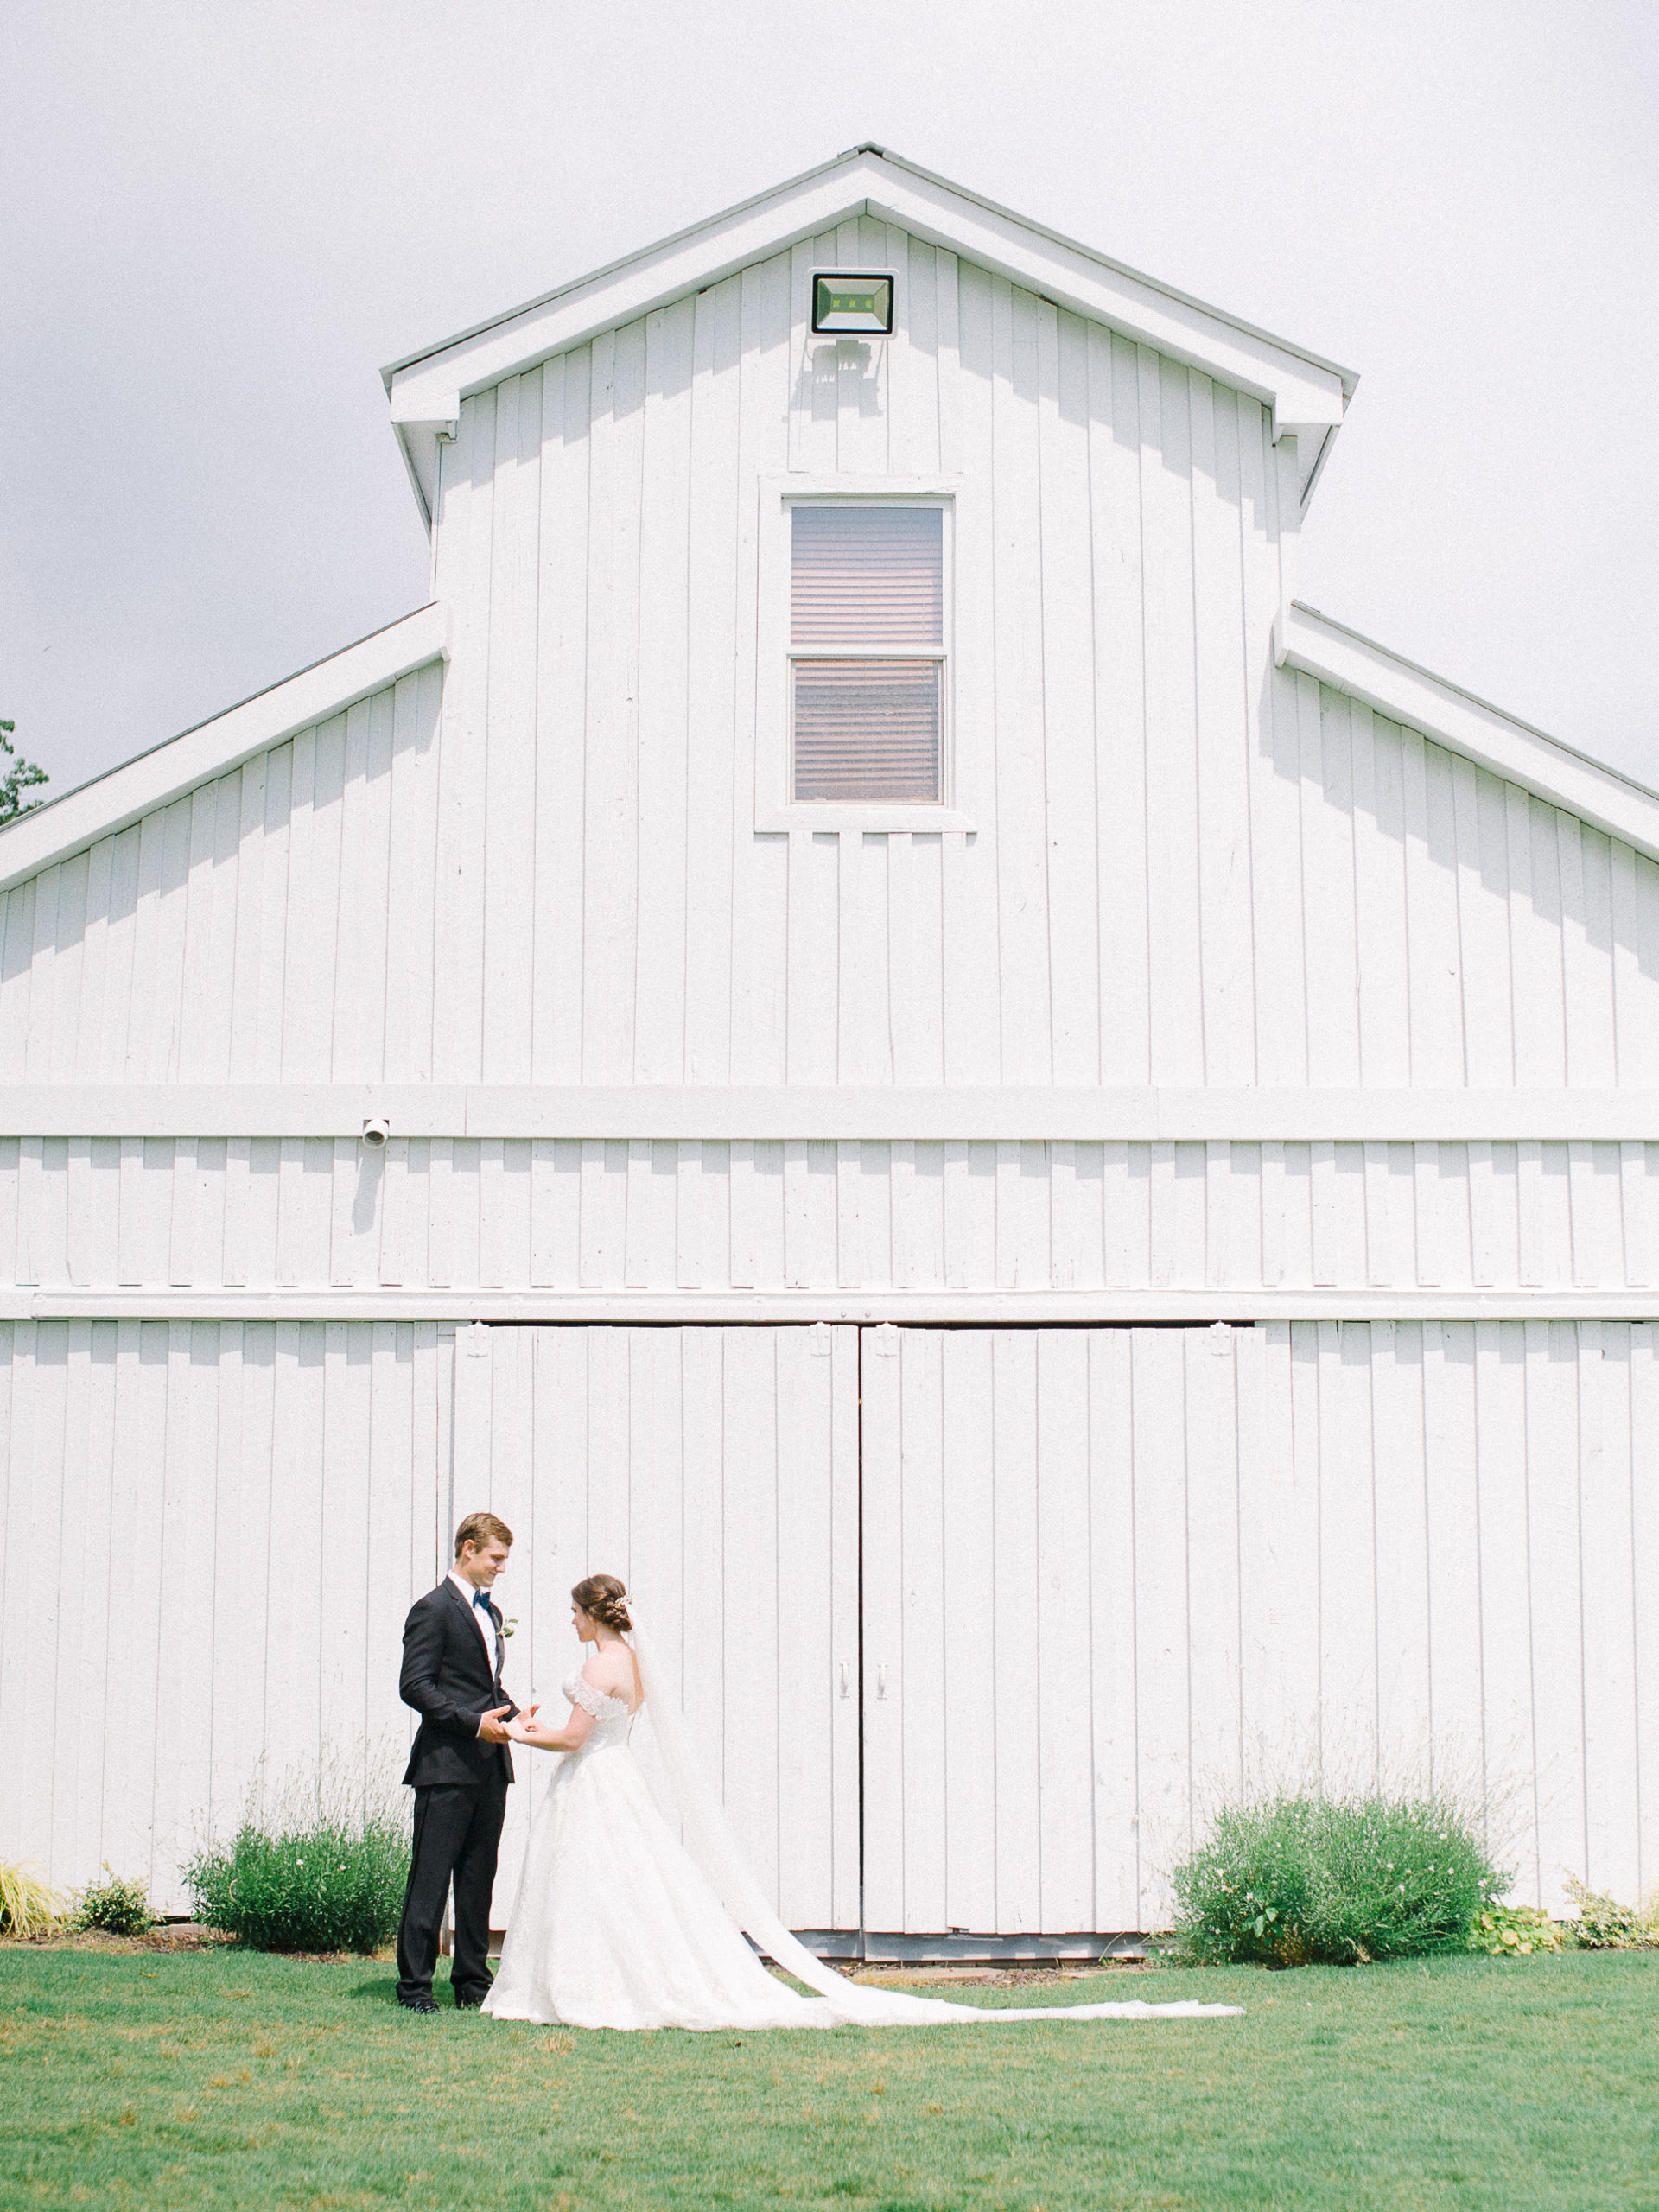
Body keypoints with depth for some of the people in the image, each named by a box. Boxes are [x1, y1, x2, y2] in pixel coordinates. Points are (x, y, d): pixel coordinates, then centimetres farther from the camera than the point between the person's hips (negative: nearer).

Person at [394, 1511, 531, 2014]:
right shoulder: (433, 1609, -8)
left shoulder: (489, 1612, 19)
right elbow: (414, 1686, -14)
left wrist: (514, 1714, 7)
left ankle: (472, 1982, 16)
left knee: (479, 1878, 10)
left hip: (489, 1765, 8)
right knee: (430, 1878, -5)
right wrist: (474, 1722, -19)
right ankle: (414, 1985, -1)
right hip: (446, 1764, -8)